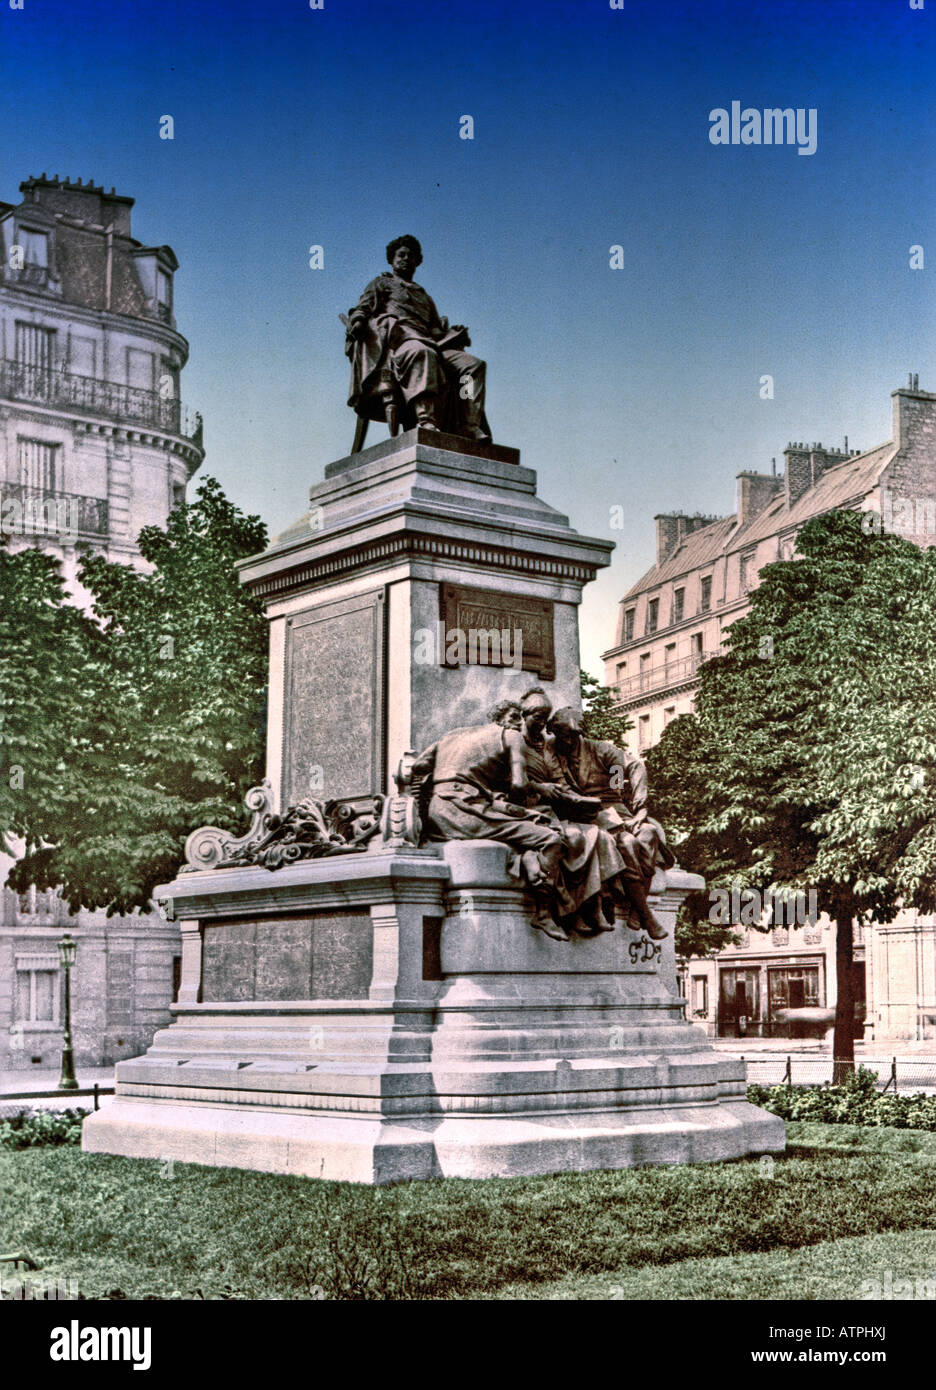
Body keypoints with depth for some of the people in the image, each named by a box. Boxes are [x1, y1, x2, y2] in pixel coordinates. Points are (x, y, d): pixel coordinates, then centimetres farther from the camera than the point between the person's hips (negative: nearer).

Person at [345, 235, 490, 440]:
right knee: (421, 353, -42)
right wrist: (357, 322, -13)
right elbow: (362, 308, 12)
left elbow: (436, 329, 30)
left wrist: (453, 333, 7)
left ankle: (470, 427, -37)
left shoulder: (424, 296, 40)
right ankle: (426, 419, -59)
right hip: (395, 338, -5)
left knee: (473, 364, -20)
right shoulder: (382, 283, 27)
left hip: (429, 344, 6)